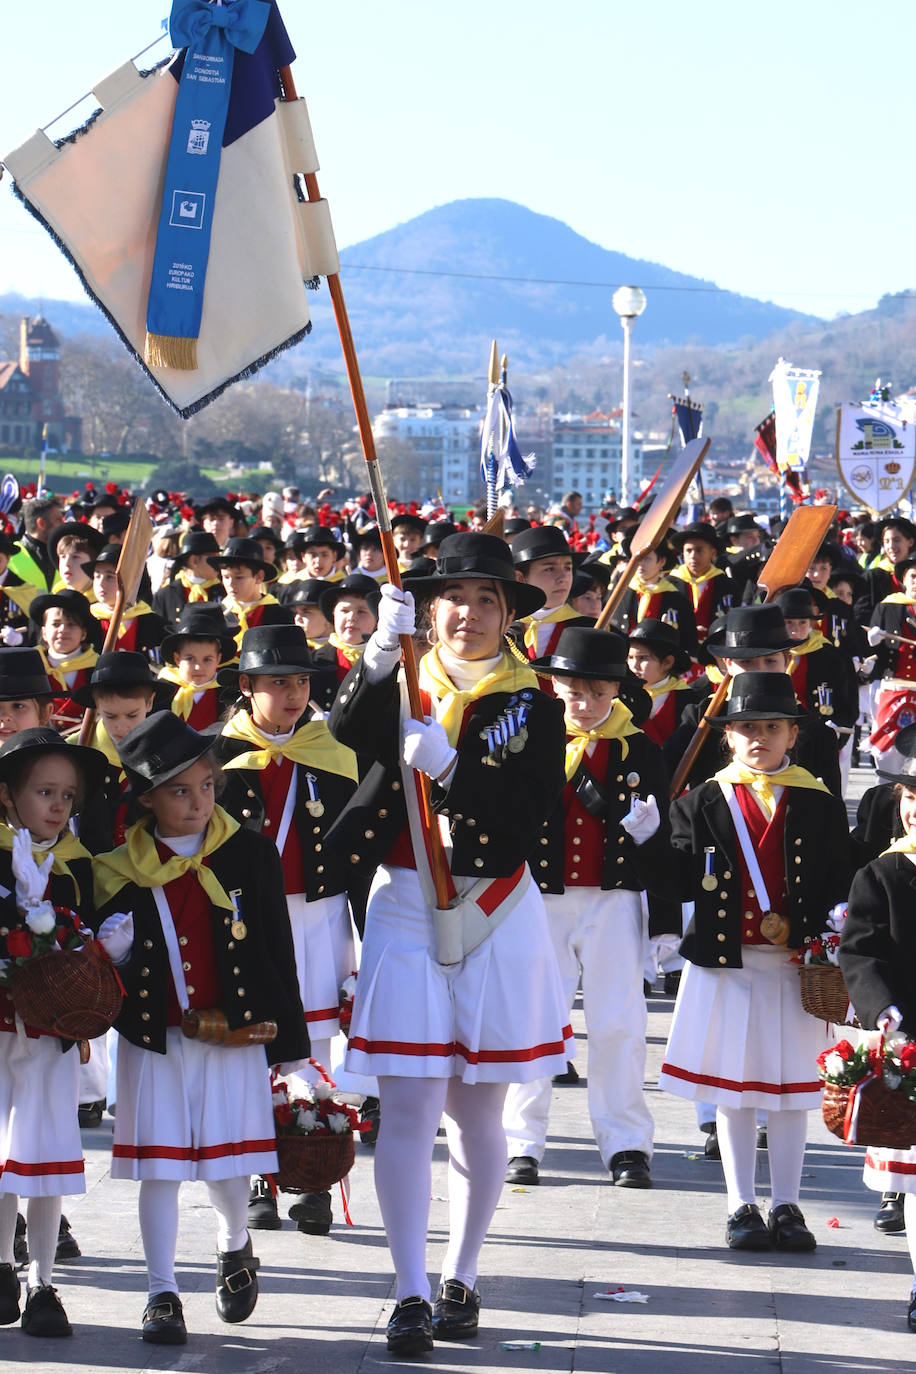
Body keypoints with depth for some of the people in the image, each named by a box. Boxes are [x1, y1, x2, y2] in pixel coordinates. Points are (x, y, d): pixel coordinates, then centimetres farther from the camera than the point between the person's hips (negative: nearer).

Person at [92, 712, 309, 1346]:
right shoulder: (122, 870, 1)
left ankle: (235, 1244, 34)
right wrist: (109, 954, -16)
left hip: (235, 1034, -1)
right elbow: (104, 968, 9)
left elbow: (278, 950, 3)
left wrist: (289, 1043, 3)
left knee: (227, 1162, 2)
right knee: (158, 1165, 1)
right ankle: (163, 1294, 12)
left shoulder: (251, 853, -1)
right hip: (153, 1039, 1)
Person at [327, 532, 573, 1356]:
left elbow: (528, 815, -10)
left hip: (495, 916, 0)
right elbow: (350, 732, -16)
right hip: (405, 910, 0)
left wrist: (448, 766, -23)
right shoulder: (403, 685, 5)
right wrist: (382, 650, -31)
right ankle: (411, 1295, -2)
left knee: (477, 1111, 8)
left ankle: (461, 1281, 22)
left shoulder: (532, 705, 2)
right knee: (407, 1109, -6)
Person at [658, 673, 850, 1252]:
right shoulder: (703, 802, 4)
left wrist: (803, 930, -13)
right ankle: (742, 1207, 15)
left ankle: (787, 1207, 16)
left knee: (790, 1088, 5)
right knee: (732, 1086, 5)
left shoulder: (819, 805, 4)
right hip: (724, 962, 0)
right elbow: (677, 880, -2)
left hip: (794, 963, 0)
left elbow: (840, 885, 1)